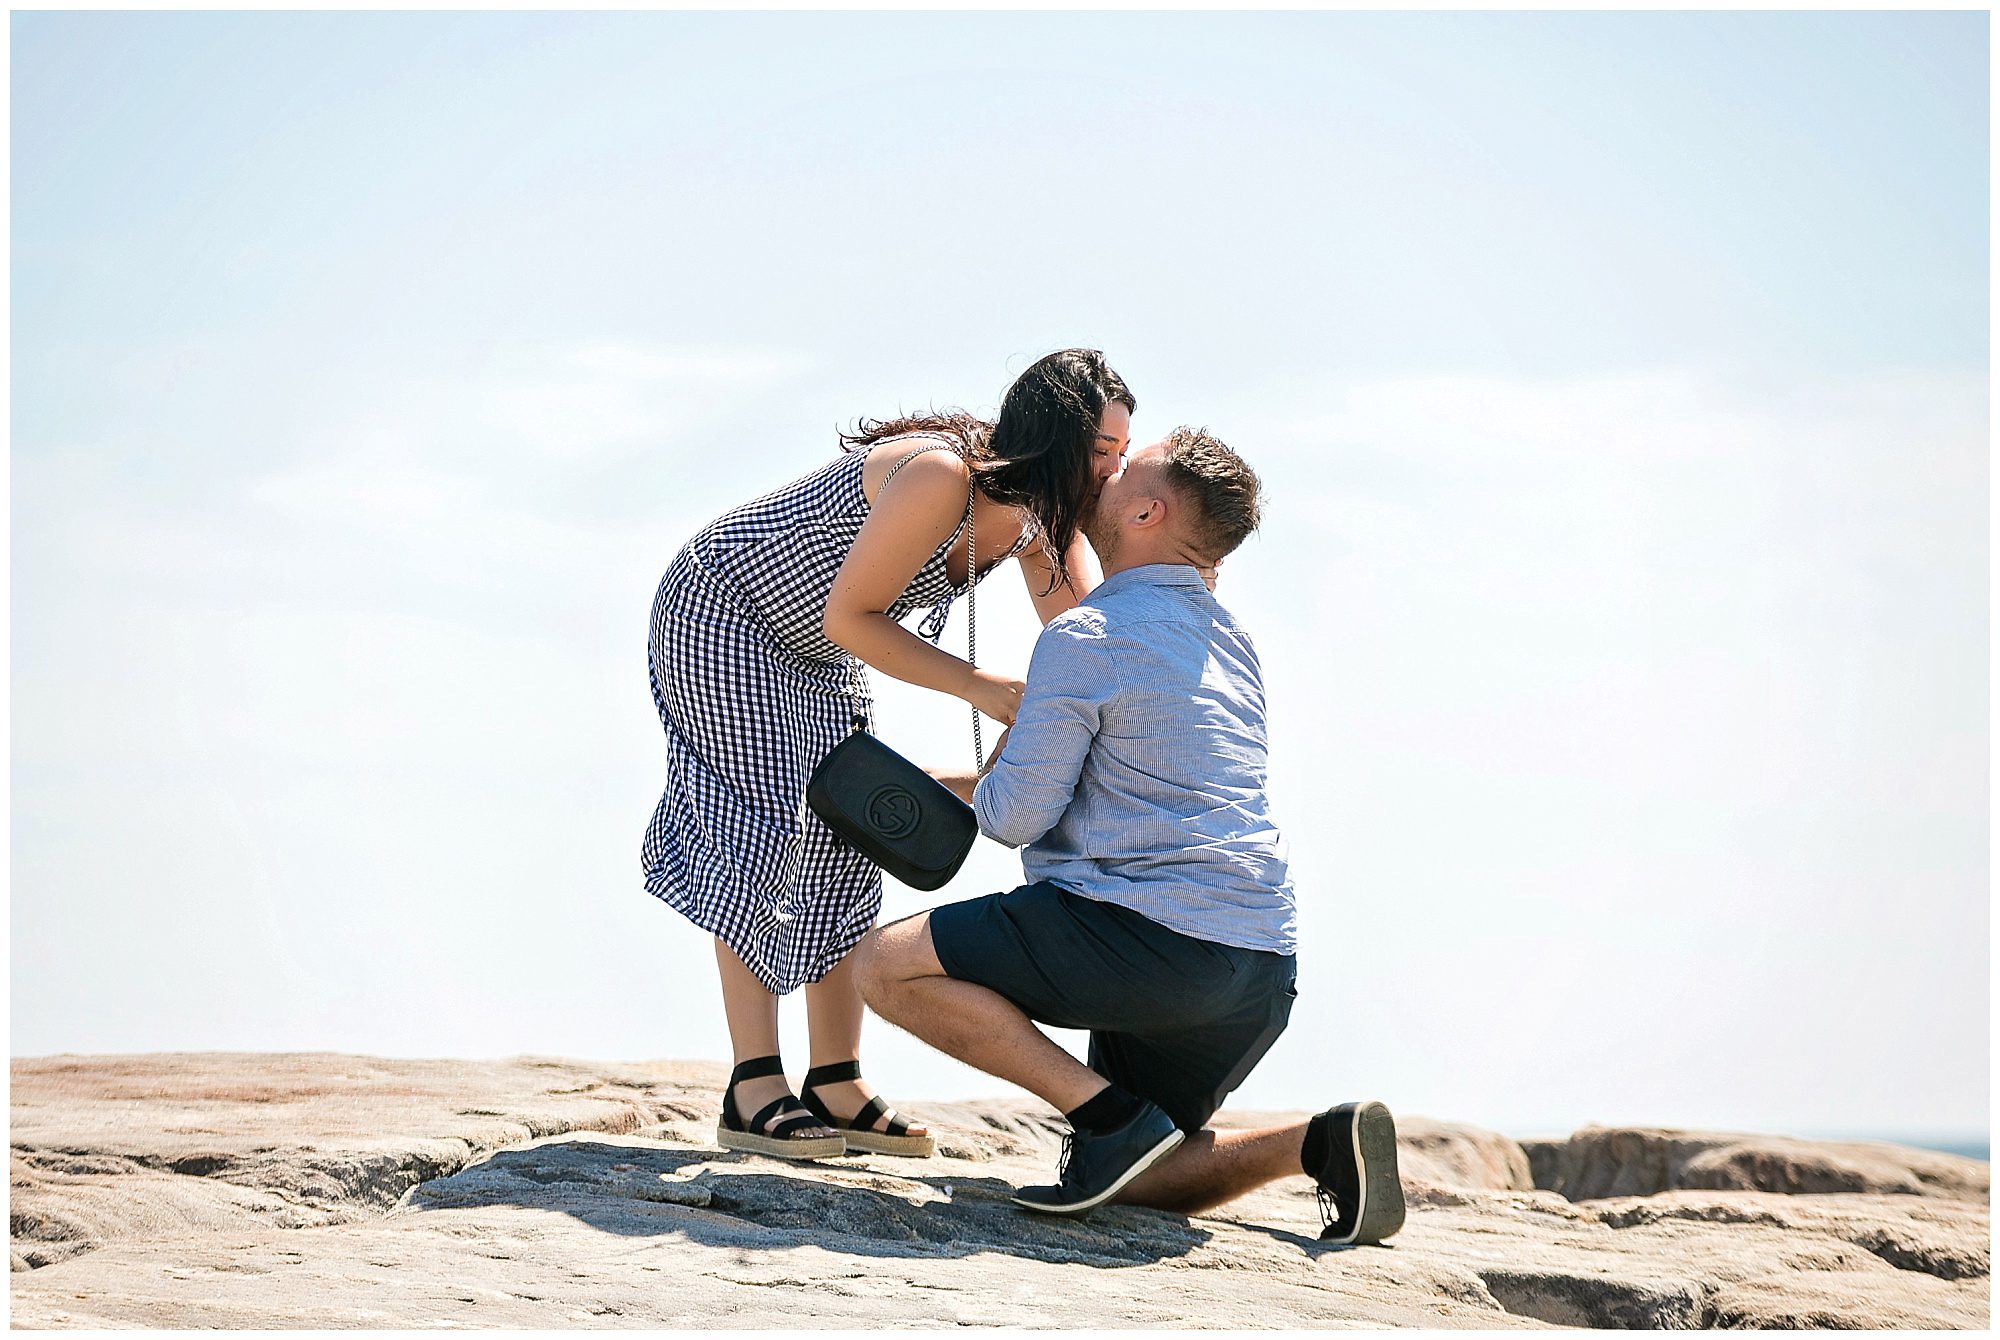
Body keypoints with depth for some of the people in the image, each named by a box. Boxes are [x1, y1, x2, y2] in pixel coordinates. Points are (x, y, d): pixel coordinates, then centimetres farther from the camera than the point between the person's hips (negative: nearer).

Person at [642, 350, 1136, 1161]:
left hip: (819, 662, 9)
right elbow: (849, 615, -30)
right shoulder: (942, 474, -34)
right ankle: (755, 1095, -16)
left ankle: (837, 1088, 5)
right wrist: (979, 689, -30)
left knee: (844, 838, 3)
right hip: (722, 610, -9)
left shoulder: (1039, 518, -9)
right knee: (762, 830, -15)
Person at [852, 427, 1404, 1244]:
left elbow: (1018, 815, -8)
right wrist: (945, 786, 36)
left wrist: (982, 789, 16)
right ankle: (1322, 1142, -4)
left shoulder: (1085, 638, -7)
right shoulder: (1228, 639, 21)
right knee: (1126, 1186, 19)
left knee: (884, 964, -4)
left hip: (1154, 933, -9)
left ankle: (1110, 1114, -13)